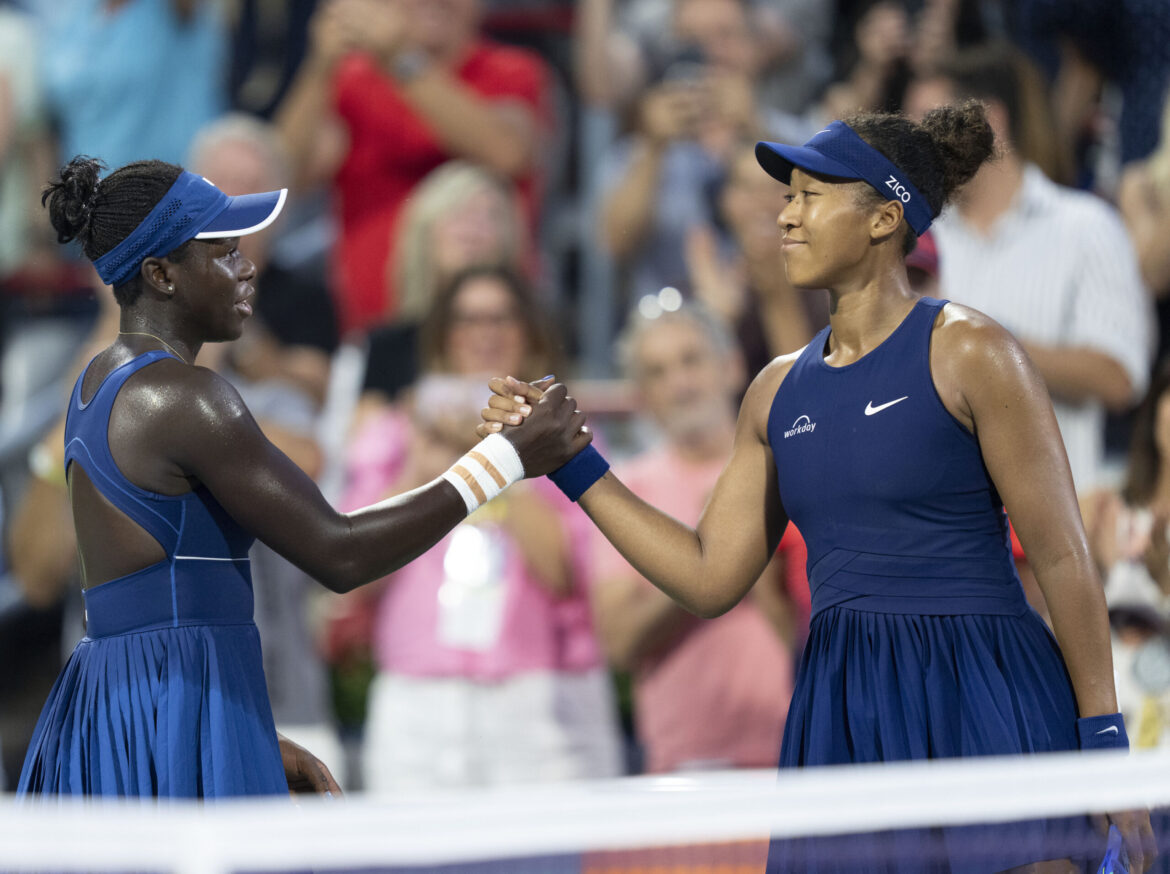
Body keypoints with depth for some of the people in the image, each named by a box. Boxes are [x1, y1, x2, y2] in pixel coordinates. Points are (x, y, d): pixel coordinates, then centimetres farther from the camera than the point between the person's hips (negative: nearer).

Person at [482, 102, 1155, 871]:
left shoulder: (968, 353, -5)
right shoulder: (781, 390, 13)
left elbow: (1063, 558, -5)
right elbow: (711, 577, 15)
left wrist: (1106, 748, -8)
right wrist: (572, 464, 11)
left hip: (982, 711, -5)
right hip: (839, 715, 5)